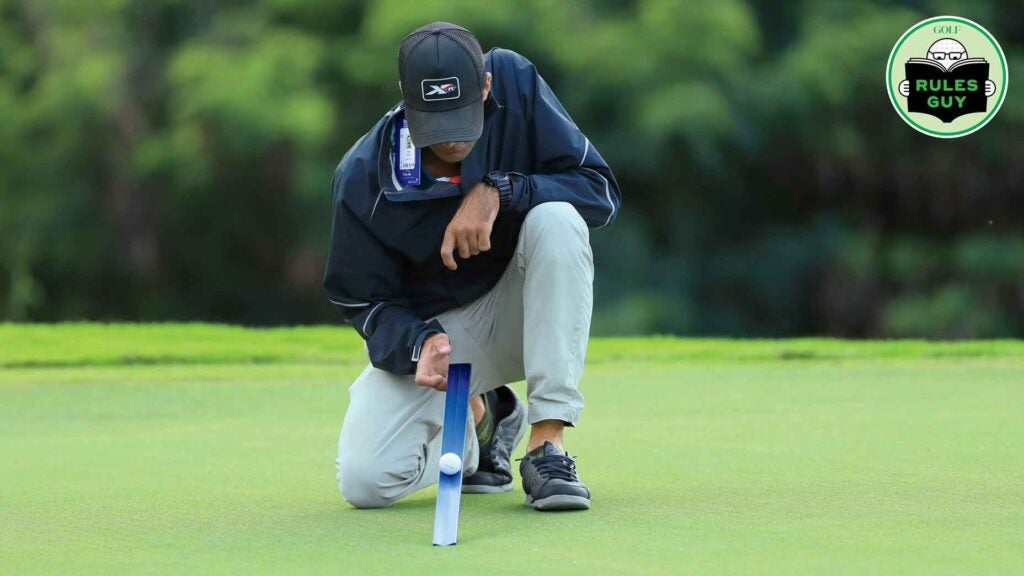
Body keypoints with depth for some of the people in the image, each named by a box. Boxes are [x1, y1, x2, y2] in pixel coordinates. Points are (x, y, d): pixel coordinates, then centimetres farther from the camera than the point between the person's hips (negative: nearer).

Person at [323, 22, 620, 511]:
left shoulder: (514, 82, -16)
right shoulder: (363, 177, -18)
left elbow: (601, 190, -15)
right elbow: (366, 301, -9)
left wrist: (499, 191, -30)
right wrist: (420, 343, -31)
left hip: (519, 309, 0)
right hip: (429, 327, 0)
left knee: (557, 219, -32)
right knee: (364, 481, -21)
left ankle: (547, 445, -27)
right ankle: (478, 420, 15)